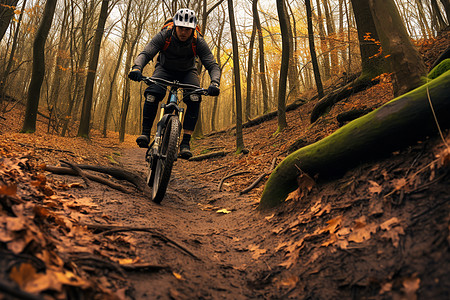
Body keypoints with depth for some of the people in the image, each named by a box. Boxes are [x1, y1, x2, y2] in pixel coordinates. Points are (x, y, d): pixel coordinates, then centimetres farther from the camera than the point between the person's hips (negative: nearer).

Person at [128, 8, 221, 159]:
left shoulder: (198, 42, -24)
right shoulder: (164, 35, -24)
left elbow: (213, 65, -27)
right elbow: (146, 53, -31)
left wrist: (215, 83, -48)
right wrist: (137, 67, -53)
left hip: (187, 72, 0)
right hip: (165, 69, 0)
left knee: (194, 99, -29)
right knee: (152, 94, -29)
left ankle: (185, 142, -25)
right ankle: (145, 133, -14)